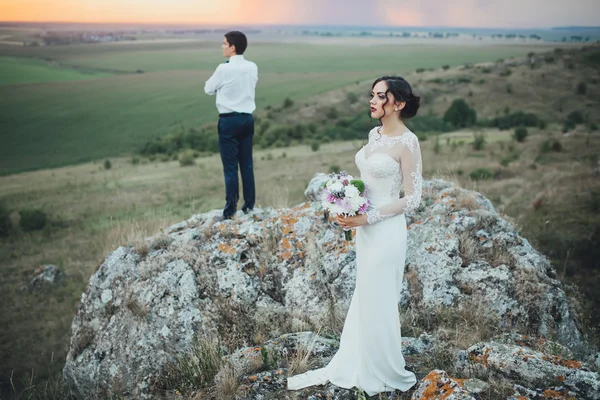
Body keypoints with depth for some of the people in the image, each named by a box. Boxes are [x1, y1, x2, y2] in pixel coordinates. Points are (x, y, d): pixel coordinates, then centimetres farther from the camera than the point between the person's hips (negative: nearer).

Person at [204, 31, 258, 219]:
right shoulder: (252, 68, 3)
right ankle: (249, 205, 15)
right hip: (247, 118, 5)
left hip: (229, 120, -5)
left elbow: (208, 89, 0)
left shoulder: (224, 69, -13)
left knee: (230, 166, -1)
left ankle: (230, 209, 2)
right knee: (247, 164, 10)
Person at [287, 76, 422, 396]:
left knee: (378, 303, 5)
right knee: (364, 298, 19)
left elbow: (413, 198, -16)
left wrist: (367, 218, -19)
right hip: (365, 228, 8)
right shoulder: (374, 134, 7)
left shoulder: (407, 142, -17)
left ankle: (386, 375, 25)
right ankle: (353, 366, 34)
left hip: (385, 231, -8)